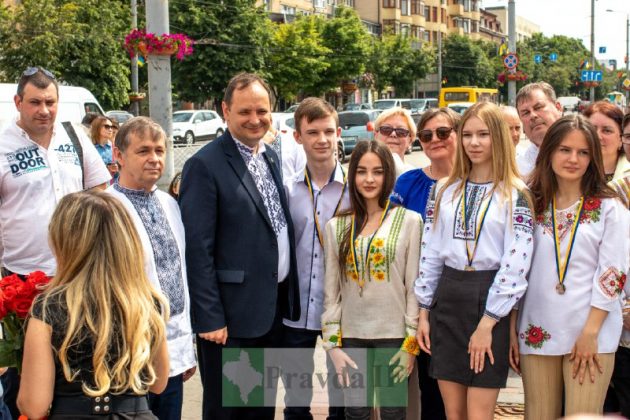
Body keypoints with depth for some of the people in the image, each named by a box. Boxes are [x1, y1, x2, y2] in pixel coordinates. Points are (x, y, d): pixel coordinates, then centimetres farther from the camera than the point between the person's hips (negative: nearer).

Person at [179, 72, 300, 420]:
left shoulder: (270, 157, 10)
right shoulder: (205, 165, -14)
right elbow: (197, 249, -17)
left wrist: (286, 296, 12)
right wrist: (209, 317, -19)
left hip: (274, 306, 7)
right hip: (232, 313, -7)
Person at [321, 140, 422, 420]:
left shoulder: (409, 221, -2)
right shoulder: (336, 227, 6)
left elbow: (415, 287, -2)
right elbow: (331, 292, 7)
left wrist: (411, 343, -5)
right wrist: (332, 344, 1)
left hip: (394, 336, -2)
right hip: (351, 337, 2)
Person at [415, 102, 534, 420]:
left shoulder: (516, 195, -3)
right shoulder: (444, 190, 10)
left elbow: (516, 262, -11)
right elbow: (429, 252, 11)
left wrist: (487, 323, -15)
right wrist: (423, 311, 6)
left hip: (489, 306, -4)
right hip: (446, 301, 4)